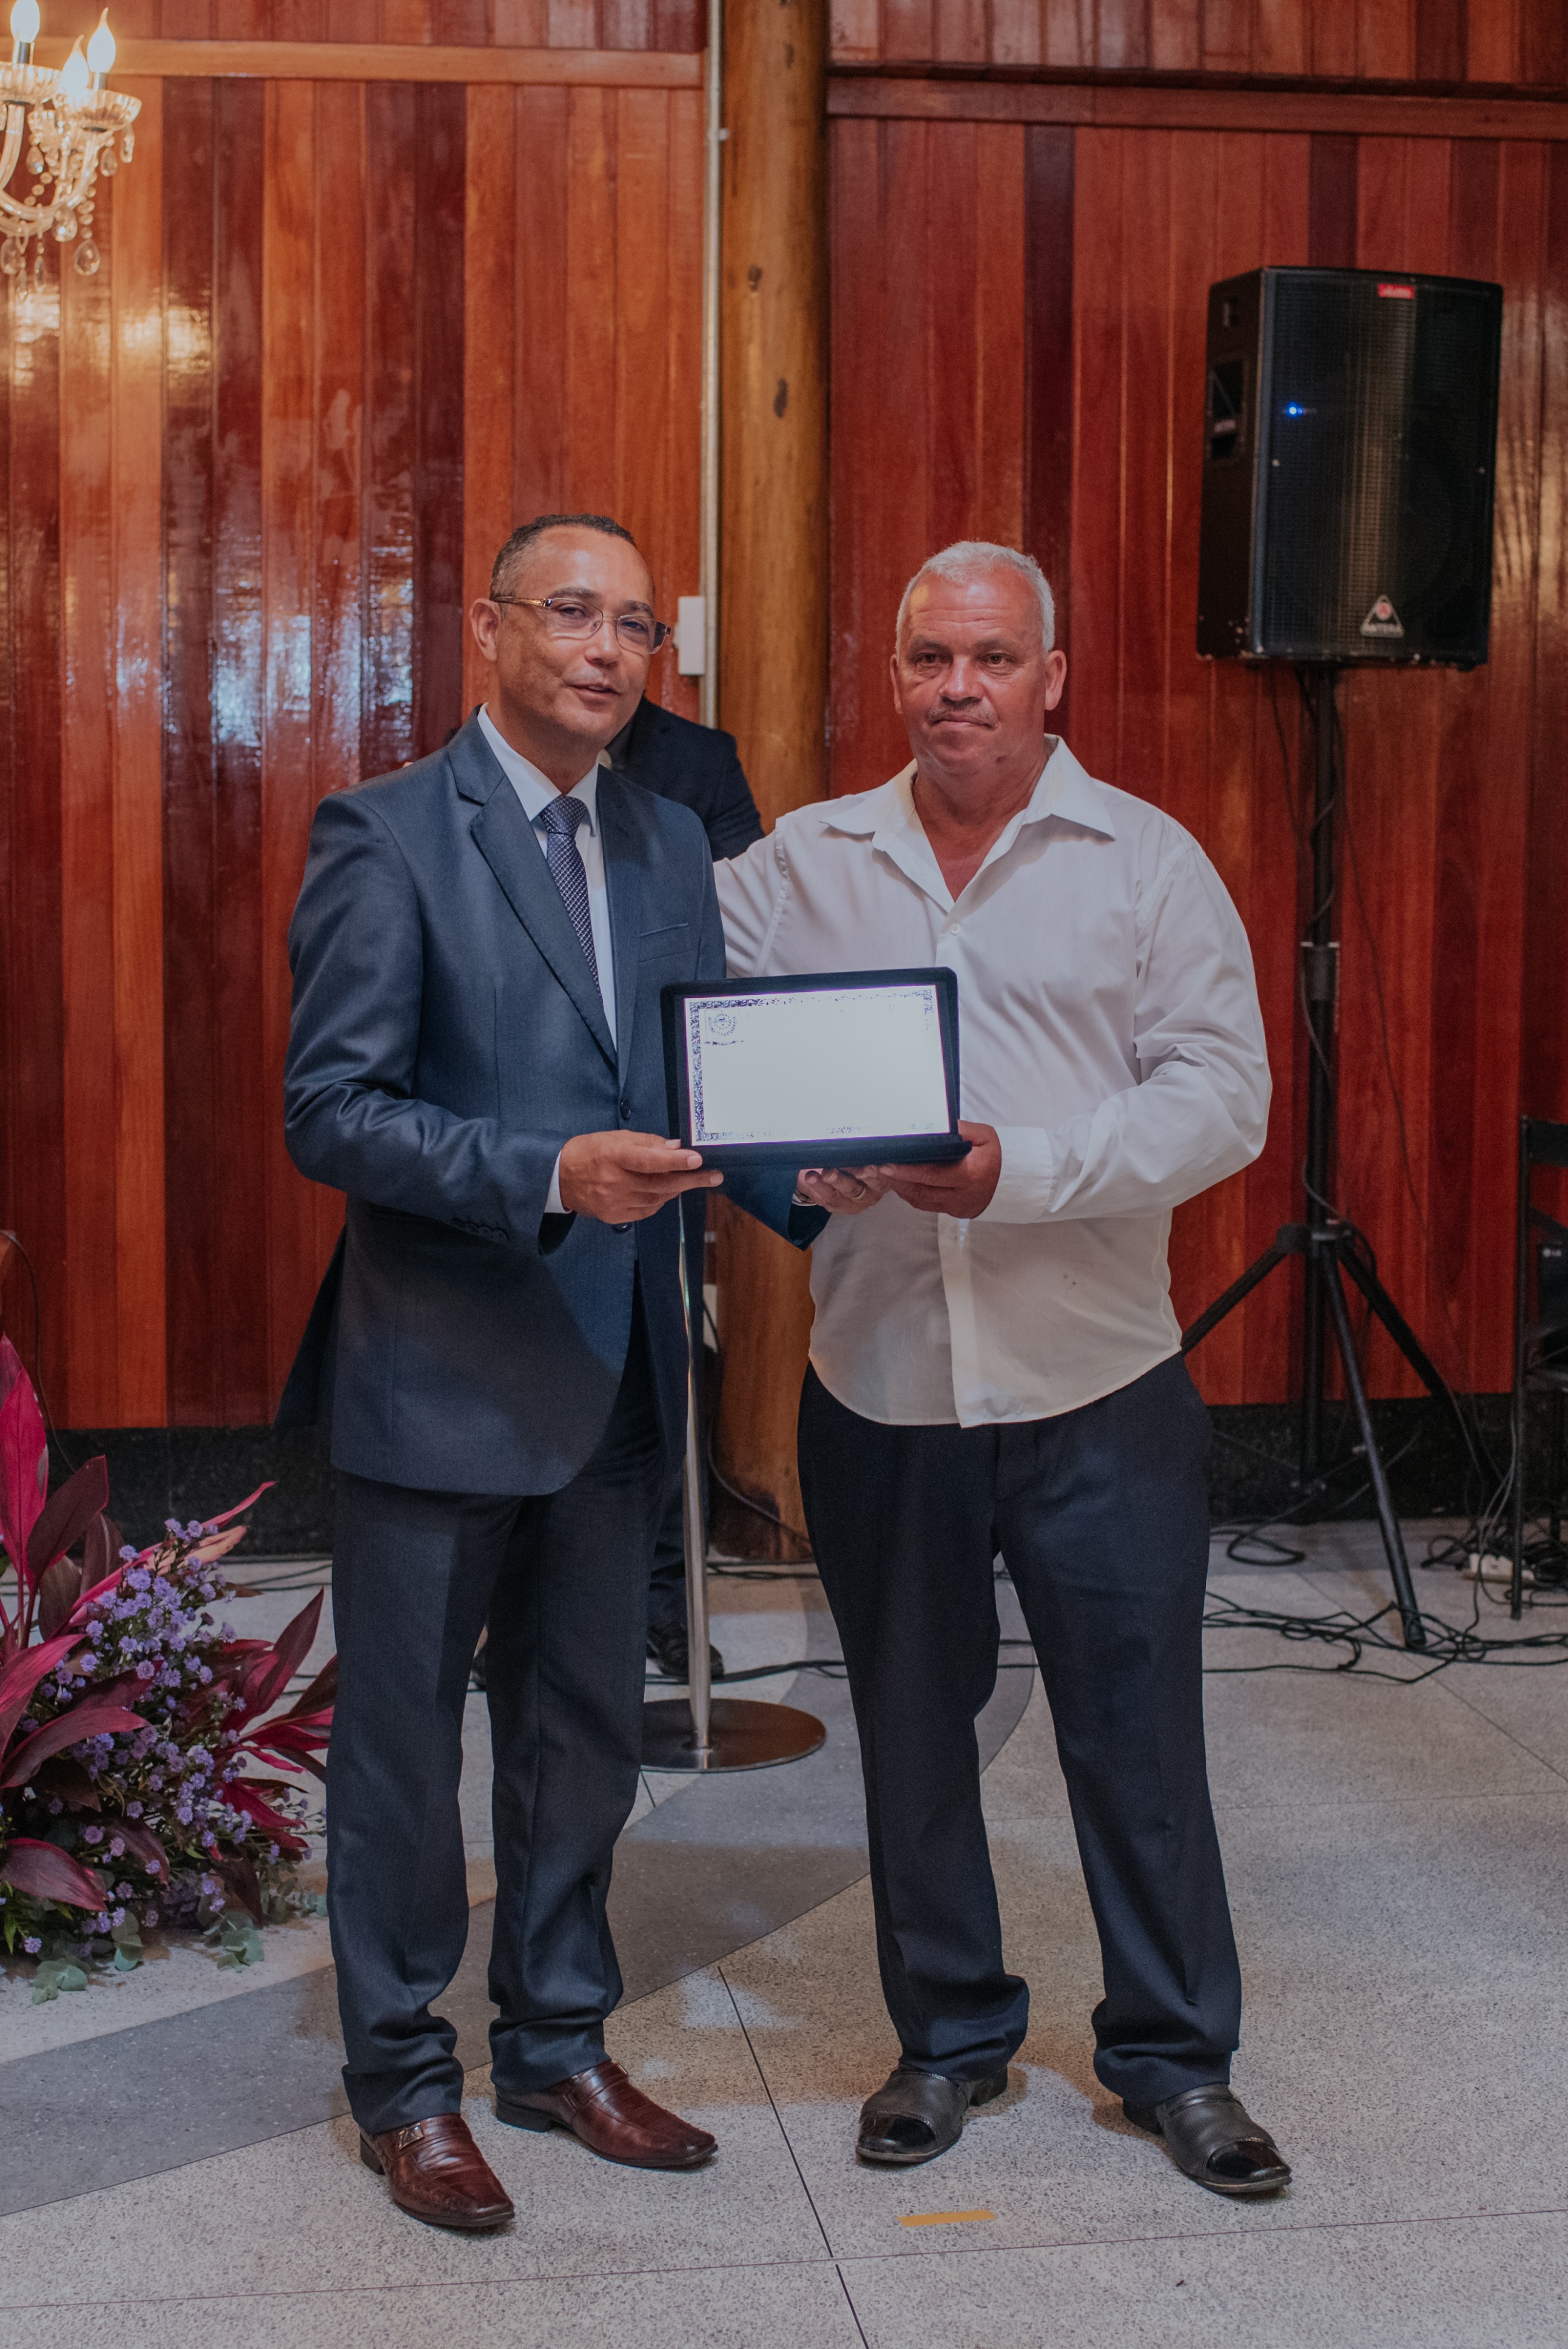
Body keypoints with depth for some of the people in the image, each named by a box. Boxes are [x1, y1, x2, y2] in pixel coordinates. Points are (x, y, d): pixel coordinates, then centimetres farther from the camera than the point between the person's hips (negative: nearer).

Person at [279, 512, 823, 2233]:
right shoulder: (386, 834, -10)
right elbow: (328, 1110, -16)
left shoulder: (669, 844, 10)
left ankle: (556, 2045, 34)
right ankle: (404, 2083, 24)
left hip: (610, 1375, 6)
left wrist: (813, 1182, -8)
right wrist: (550, 1175, -27)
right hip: (436, 1375, -6)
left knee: (584, 1732, 17)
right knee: (402, 1737, 8)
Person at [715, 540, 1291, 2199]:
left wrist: (1018, 1171, -20)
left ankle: (1175, 2057, 24)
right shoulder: (800, 863, 6)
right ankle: (949, 2036, 32)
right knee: (910, 1732, 13)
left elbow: (1223, 1096, -8)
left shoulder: (1148, 862, -1)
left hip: (1096, 1388, -2)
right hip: (878, 1388, 2)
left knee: (1138, 1734, 5)